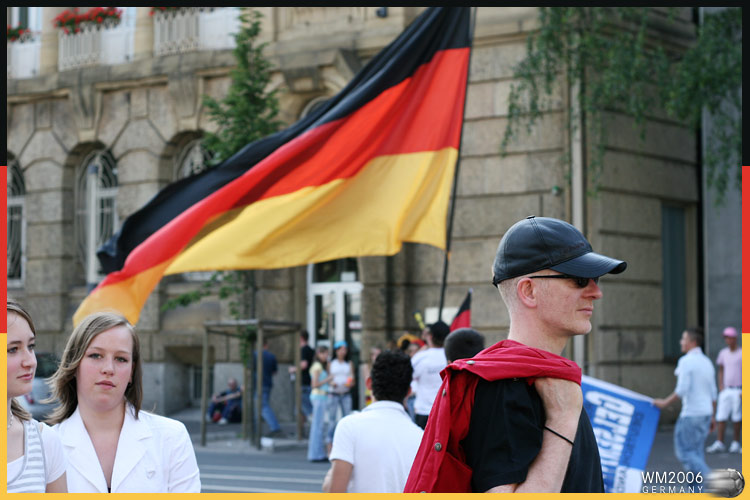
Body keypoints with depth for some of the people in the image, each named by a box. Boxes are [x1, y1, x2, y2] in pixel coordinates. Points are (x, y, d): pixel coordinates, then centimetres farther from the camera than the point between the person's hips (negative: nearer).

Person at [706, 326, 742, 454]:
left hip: (738, 390, -4)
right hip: (726, 390, 4)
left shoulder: (742, 353, -4)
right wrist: (721, 386, 8)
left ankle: (736, 443, 9)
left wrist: (744, 391, -13)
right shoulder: (723, 353, 10)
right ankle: (719, 443, -5)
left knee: (737, 418, 0)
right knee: (721, 416, -4)